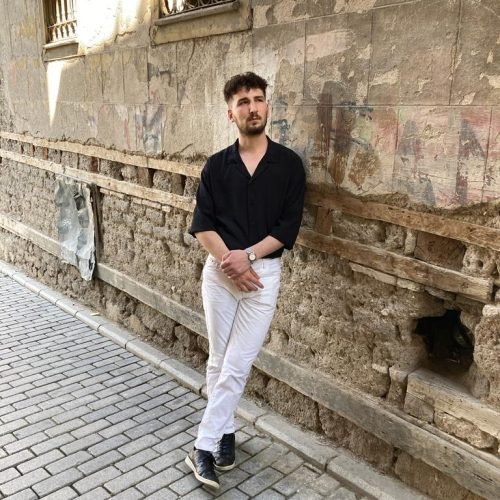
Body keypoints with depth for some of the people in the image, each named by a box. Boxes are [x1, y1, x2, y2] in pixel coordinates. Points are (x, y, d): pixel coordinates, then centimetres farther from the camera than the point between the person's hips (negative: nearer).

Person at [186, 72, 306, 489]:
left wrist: (248, 256, -16)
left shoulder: (289, 164, -1)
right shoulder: (216, 165, 3)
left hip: (264, 273, -2)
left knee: (236, 366, -2)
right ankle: (225, 431, 29)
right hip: (219, 272, 2)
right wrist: (229, 262, -14)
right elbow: (202, 224, -1)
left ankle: (204, 445, 10)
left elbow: (289, 227, -5)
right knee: (218, 361, 11)